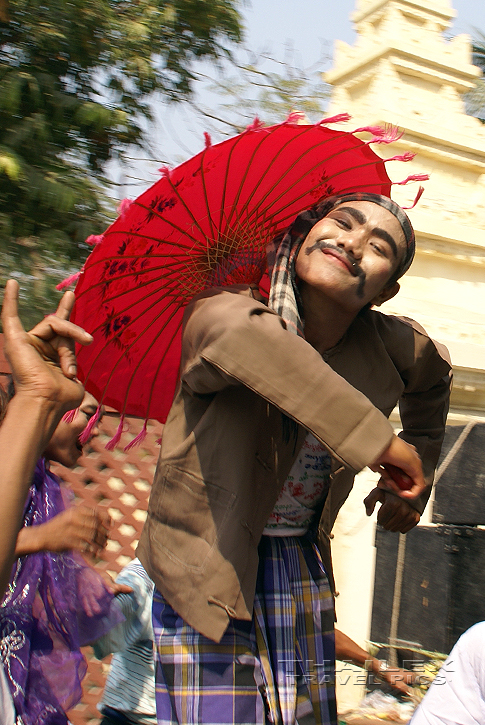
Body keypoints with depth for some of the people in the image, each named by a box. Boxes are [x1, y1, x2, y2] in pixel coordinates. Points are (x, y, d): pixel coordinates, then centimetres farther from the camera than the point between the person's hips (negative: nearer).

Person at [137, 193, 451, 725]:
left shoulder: (389, 346, -6)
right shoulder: (214, 310, -23)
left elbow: (431, 379, 19)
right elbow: (240, 332, -49)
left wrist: (413, 487, 18)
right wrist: (377, 438, -46)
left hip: (302, 568, 5)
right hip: (208, 569, -4)